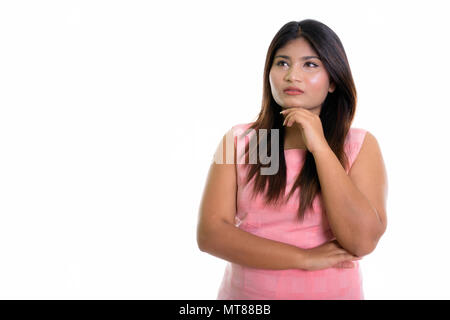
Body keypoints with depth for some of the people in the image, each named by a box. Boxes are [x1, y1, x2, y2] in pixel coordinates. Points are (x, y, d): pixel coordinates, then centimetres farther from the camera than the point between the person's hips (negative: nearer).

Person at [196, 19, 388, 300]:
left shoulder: (360, 145, -5)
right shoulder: (239, 140, -5)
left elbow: (362, 242, -18)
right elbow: (209, 233, -13)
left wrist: (318, 145, -19)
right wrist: (304, 258, -19)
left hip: (333, 292, 0)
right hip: (244, 292, 0)